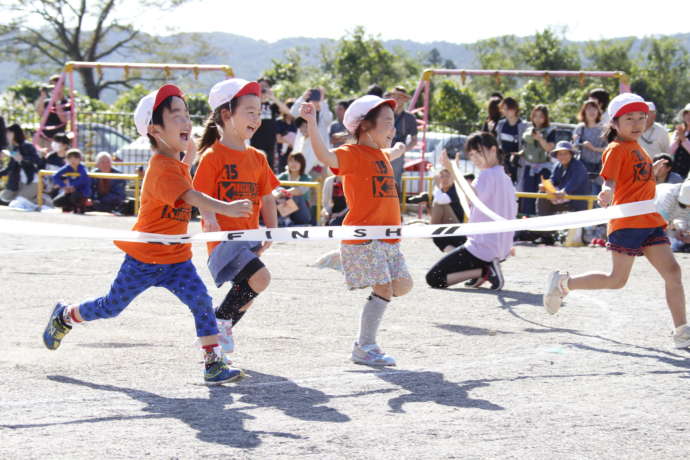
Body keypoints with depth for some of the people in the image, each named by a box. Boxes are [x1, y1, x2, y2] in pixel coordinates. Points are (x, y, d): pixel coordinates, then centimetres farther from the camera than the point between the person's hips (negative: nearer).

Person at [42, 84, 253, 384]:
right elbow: (190, 196, -40)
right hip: (144, 258, -7)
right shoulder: (162, 168, -24)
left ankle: (213, 363, -12)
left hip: (176, 260, 7)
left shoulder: (177, 164, 6)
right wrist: (223, 208, -53)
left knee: (201, 301, -14)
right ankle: (65, 315, 38)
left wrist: (189, 157, 17)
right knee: (111, 307, 11)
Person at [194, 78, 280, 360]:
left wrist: (272, 231, 5)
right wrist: (210, 219, -30)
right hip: (224, 238, -7)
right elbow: (202, 197, -11)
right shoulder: (213, 156, -6)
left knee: (245, 291, 10)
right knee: (260, 277, -25)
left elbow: (266, 199, 16)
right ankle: (220, 319, -6)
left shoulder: (257, 158, 13)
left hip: (249, 238, 7)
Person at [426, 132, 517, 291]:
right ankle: (487, 268, 10)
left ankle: (484, 272, -12)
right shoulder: (506, 178, 12)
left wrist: (451, 169, -39)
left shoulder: (487, 175, -15)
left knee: (433, 278, -4)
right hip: (502, 250, 9)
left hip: (482, 250, -9)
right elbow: (513, 212, 19)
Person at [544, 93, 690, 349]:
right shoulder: (616, 149, -5)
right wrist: (606, 194, -37)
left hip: (650, 222, 8)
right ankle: (563, 282, 14)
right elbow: (610, 181, -20)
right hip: (626, 222, -8)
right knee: (617, 280, -5)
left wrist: (655, 171, 19)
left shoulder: (637, 149, 21)